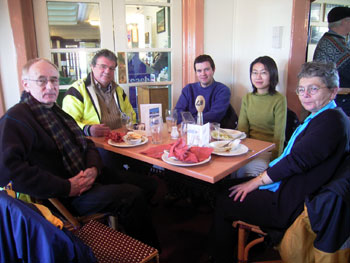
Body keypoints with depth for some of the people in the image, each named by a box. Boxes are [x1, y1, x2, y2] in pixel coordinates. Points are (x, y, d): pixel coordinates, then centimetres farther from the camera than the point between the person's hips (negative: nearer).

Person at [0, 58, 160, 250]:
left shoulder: (57, 112, 19)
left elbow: (87, 144, 20)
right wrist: (66, 188, -22)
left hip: (87, 181, 9)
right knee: (131, 196, -24)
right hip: (61, 198, -9)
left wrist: (94, 168, -4)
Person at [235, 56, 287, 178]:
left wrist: (274, 160, -15)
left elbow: (279, 136, -8)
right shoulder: (247, 98, 11)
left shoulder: (279, 99, -6)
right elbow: (242, 129, 7)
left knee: (250, 168, -30)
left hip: (268, 150, -4)